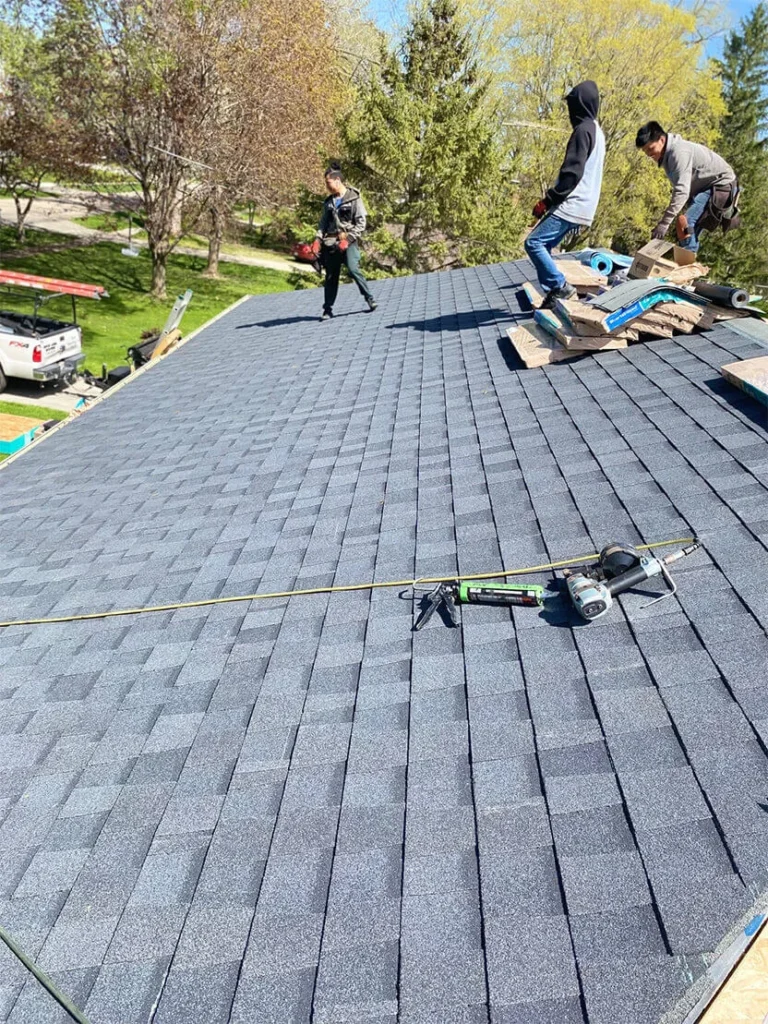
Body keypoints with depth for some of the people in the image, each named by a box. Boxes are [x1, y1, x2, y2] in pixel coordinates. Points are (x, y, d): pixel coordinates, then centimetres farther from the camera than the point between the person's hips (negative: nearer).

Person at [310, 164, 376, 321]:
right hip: (331, 243, 5)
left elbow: (361, 223, -7)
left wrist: (348, 239, -17)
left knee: (353, 270, -22)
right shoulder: (329, 202, 15)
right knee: (331, 277, 5)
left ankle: (369, 298, -6)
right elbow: (323, 222, 16)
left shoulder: (354, 199, -2)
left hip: (348, 242, -5)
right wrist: (318, 239, -1)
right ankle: (328, 309, 12)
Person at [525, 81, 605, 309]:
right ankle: (553, 294, 9)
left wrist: (547, 201, -16)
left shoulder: (583, 130, -11)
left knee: (534, 243, -13)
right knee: (543, 246, 11)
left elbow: (571, 173, -20)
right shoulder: (596, 131, 21)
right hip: (579, 206, 10)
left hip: (571, 205, -10)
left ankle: (561, 287, -13)